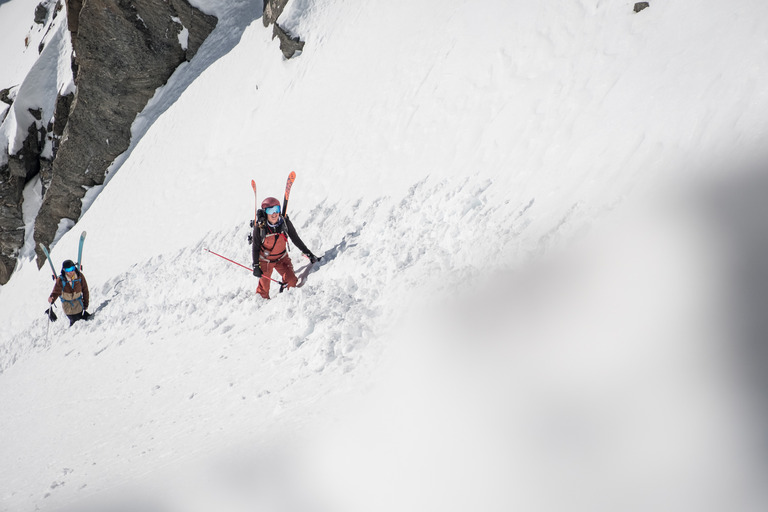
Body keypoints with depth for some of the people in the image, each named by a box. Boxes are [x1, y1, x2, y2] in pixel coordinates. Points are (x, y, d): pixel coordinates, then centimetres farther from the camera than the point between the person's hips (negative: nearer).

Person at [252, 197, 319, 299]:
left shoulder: (285, 222, -17)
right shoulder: (259, 227, -22)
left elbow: (296, 239, -5)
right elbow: (256, 247, -9)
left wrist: (308, 253, -4)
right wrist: (256, 266, -9)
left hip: (282, 258, 2)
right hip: (265, 260, -2)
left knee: (292, 281, -11)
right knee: (264, 287, 4)